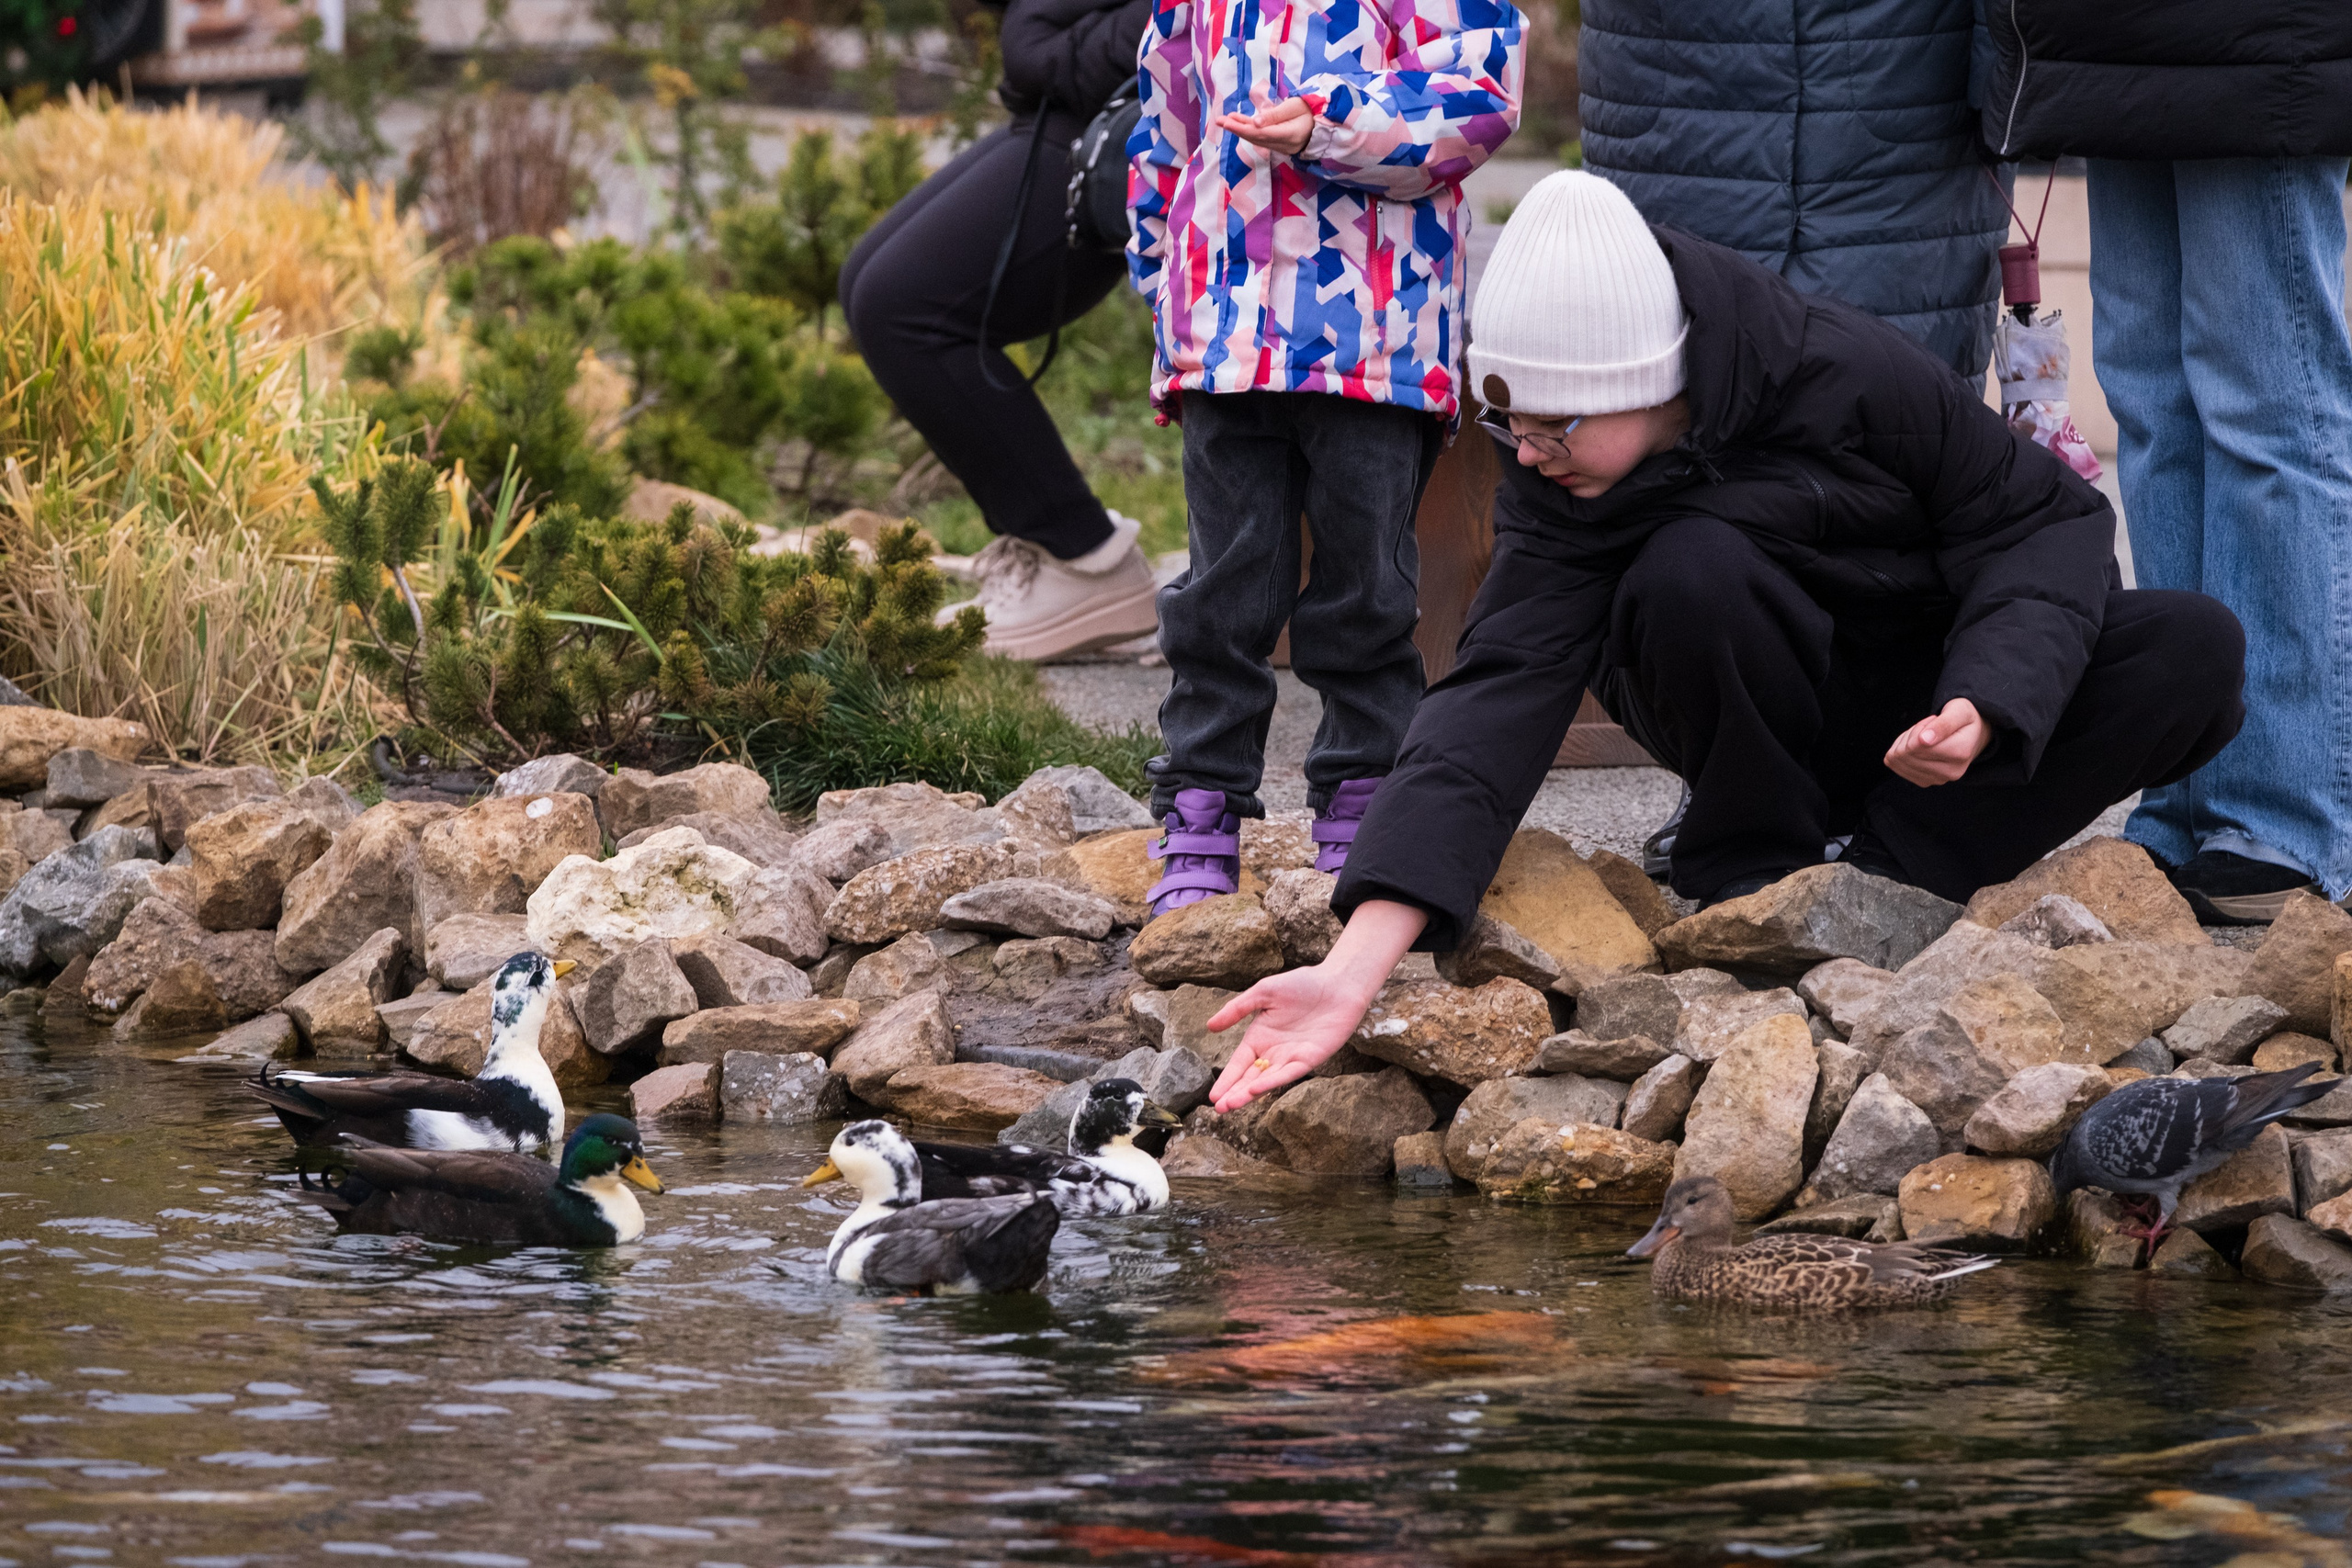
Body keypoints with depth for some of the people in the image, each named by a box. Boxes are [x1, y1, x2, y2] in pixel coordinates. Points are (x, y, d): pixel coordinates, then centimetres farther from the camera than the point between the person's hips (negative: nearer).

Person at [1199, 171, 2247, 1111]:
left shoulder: (1849, 376, -25)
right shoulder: (1559, 502, -19)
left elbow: (2047, 520, -16)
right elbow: (1497, 701, -29)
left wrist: (1984, 708, -35)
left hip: (1953, 692, 1)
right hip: (1777, 733, 0)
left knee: (2194, 648, -27)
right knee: (1690, 570, -33)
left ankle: (1898, 872, -15)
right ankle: (1750, 874, -10)